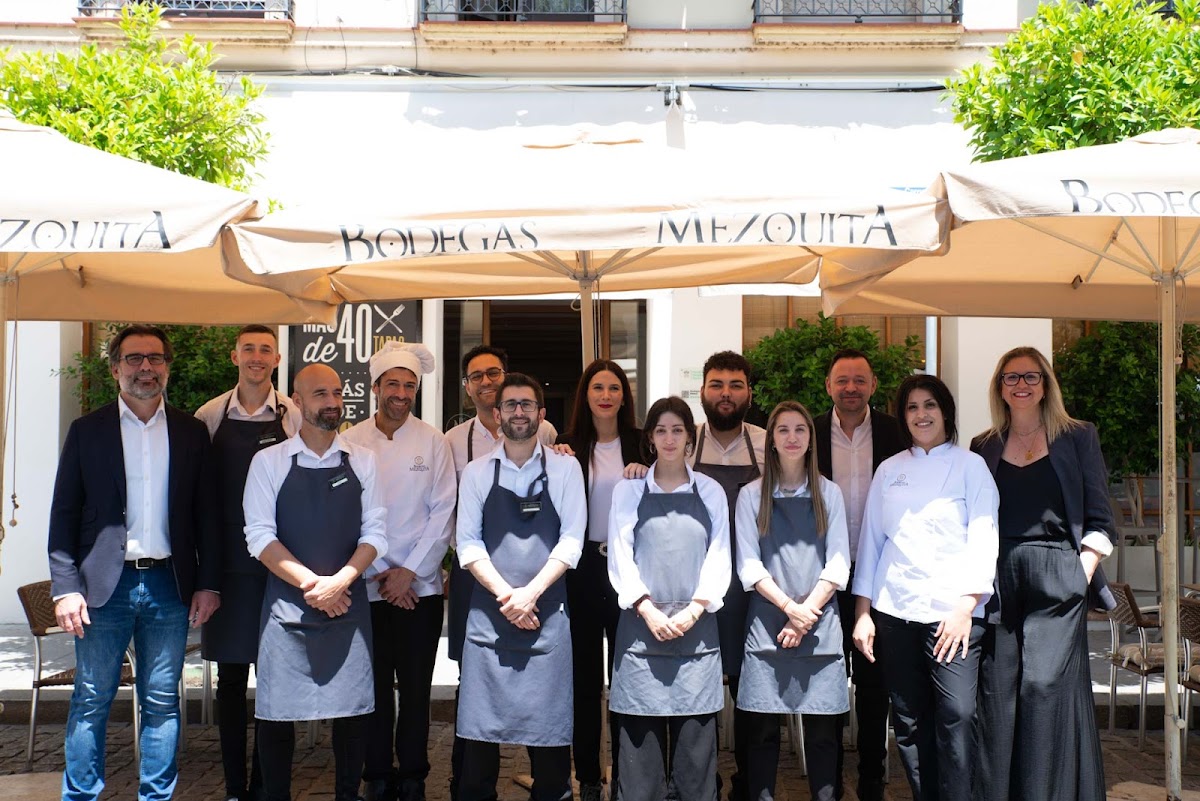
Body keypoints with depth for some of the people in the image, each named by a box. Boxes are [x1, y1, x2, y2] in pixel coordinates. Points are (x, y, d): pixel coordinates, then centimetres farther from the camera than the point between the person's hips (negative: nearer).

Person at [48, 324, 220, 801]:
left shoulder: (191, 433, 8)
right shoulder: (87, 430, 4)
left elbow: (206, 514, 9)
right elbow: (64, 516, 2)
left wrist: (208, 584, 2)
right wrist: (65, 587, -7)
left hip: (169, 585, 1)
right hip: (105, 584, -1)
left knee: (162, 703, 8)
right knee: (91, 701, 4)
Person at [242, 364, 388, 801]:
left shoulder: (363, 461, 5)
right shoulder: (268, 462, 0)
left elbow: (375, 533, 2)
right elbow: (259, 536, -6)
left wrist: (339, 582, -12)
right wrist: (312, 584, -13)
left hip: (348, 601, 1)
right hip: (286, 602, -1)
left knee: (352, 710, 4)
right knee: (277, 712, 3)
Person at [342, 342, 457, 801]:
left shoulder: (433, 442, 2)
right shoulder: (350, 442, 2)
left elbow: (443, 512, 0)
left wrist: (408, 571, -7)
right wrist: (378, 572, -5)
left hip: (420, 586, 0)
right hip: (366, 586, 0)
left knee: (415, 688, 4)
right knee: (374, 686, 4)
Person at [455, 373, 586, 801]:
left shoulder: (565, 468, 5)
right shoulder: (477, 472, 7)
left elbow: (571, 540, -2)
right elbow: (467, 543, 2)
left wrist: (530, 593, -12)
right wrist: (505, 595, -10)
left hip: (548, 612, -1)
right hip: (488, 611, 1)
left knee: (549, 724, 3)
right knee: (480, 723, 2)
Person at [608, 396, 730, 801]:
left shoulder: (710, 492, 9)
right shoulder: (629, 490, 6)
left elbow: (718, 558, 4)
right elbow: (620, 558, 1)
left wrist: (692, 611, -9)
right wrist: (648, 611, -11)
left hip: (696, 629, 1)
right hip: (642, 627, -1)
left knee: (696, 746, 3)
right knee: (640, 746, 1)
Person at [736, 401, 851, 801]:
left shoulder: (828, 493, 10)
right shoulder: (751, 495, 7)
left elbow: (838, 563, 4)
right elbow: (748, 564, 1)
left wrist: (807, 614, -7)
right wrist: (790, 607, -10)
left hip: (820, 626, 1)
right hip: (767, 623, -1)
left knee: (822, 728, 0)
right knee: (763, 726, -1)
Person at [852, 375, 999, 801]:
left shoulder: (970, 466, 5)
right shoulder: (889, 471, 14)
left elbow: (983, 539, -3)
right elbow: (870, 539, 12)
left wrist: (966, 607, -13)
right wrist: (862, 612, 7)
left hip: (952, 610, -3)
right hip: (894, 610, 3)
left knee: (956, 714, -14)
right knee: (909, 720, 5)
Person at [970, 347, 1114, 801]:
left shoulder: (1077, 438, 7)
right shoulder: (984, 448, 13)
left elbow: (1099, 520, 4)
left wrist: (1083, 574, -7)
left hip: (1056, 582, -2)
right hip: (997, 583, 2)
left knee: (1047, 686, -8)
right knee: (997, 693, 2)